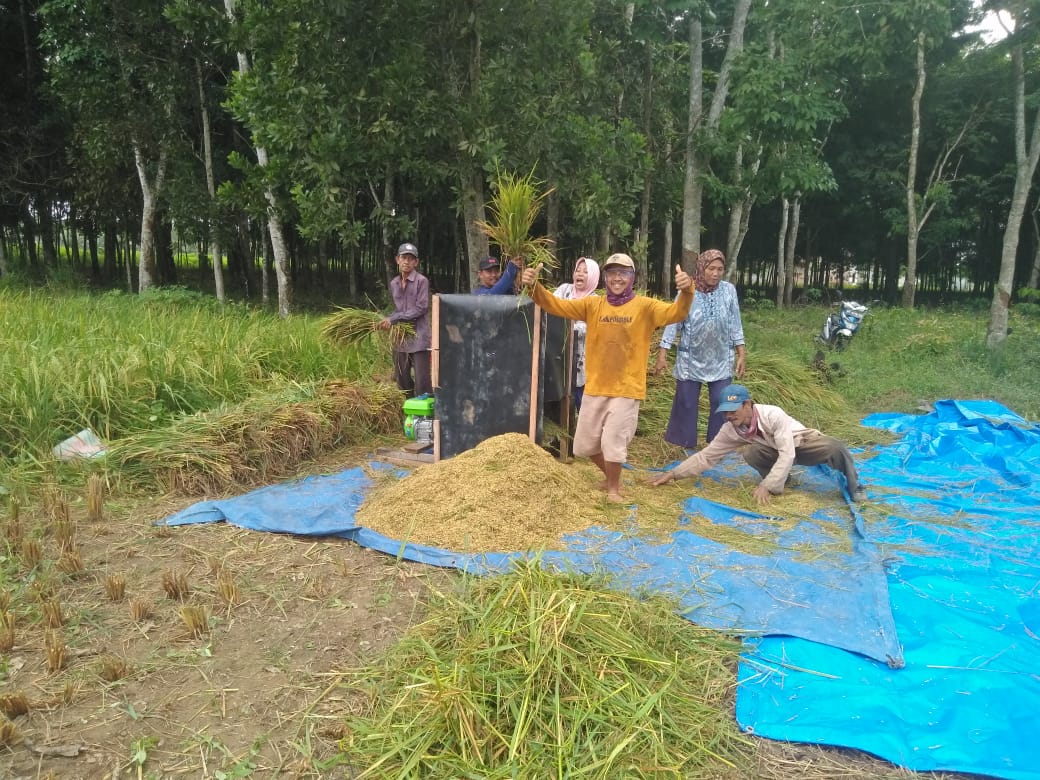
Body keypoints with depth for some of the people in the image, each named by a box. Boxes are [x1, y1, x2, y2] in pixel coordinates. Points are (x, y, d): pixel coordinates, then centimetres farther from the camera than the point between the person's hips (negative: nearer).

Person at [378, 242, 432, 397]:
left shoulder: (421, 281, -6)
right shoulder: (393, 283, 13)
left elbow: (421, 308, -13)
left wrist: (393, 319, -13)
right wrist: (388, 321, -1)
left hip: (418, 337, -6)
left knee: (422, 382, -7)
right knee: (401, 380, 12)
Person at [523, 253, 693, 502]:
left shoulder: (645, 306, -5)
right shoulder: (592, 304, 2)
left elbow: (675, 313, -18)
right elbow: (558, 305, -4)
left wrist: (686, 292, -39)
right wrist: (534, 287, -21)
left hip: (626, 389, -4)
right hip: (595, 387, 4)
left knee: (614, 442, 0)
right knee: (586, 442, 14)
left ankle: (613, 488, 28)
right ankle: (611, 476, 42)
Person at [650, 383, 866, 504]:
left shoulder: (773, 415, -35)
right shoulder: (730, 430, -19)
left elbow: (787, 453, -39)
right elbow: (706, 456, -14)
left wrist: (766, 485, -43)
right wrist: (673, 473, -22)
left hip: (804, 443, -3)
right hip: (776, 451, 4)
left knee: (836, 450, -34)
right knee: (751, 453, -29)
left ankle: (854, 487, -4)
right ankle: (779, 479, -2)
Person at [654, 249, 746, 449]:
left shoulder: (729, 290, -3)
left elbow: (735, 324, 3)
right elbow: (673, 322, -5)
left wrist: (741, 354, 2)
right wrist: (662, 354, -8)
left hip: (721, 361, 2)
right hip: (691, 359, -1)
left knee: (721, 404, 3)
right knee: (685, 403, 6)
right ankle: (683, 445, 22)